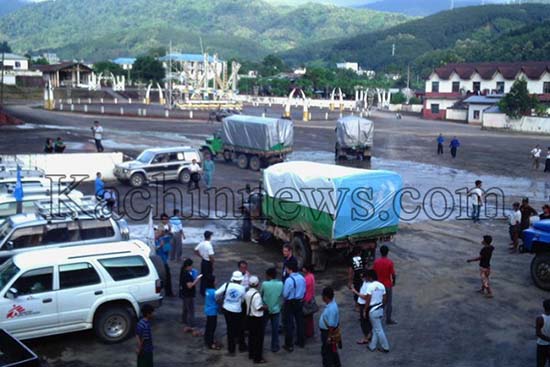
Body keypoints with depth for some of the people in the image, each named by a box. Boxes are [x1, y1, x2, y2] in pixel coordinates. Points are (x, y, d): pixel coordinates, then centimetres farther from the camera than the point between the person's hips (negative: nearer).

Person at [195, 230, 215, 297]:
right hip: (208, 262, -7)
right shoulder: (209, 245, -25)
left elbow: (196, 250, 8)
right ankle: (206, 292, 11)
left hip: (203, 261, 8)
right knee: (208, 277, 5)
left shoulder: (201, 243, -2)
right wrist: (212, 264, -13)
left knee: (203, 276, 18)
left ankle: (202, 291, 28)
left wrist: (201, 256, 12)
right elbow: (211, 256, -27)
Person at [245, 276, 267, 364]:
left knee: (251, 336, 20)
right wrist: (265, 307, -8)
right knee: (259, 338, 3)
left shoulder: (247, 293, 2)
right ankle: (257, 358, 8)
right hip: (257, 318, -8)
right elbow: (258, 307, -24)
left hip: (249, 316, 8)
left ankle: (251, 354, 31)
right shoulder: (257, 294, -24)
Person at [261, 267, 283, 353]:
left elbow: (261, 295, -3)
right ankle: (274, 347, 18)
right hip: (276, 310, 1)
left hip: (265, 310, -1)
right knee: (275, 330, 11)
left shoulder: (264, 284, -17)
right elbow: (282, 295, 0)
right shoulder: (281, 284, -11)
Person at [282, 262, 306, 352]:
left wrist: (285, 298, 2)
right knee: (300, 321, 18)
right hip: (300, 302, 6)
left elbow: (285, 294, -19)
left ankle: (289, 345, 10)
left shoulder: (289, 280, -24)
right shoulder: (302, 278, -3)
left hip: (290, 303, -6)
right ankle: (300, 342, 31)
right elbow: (304, 291, 5)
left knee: (289, 324, 4)